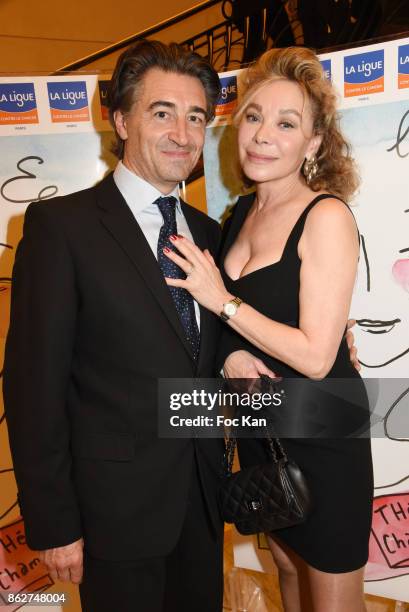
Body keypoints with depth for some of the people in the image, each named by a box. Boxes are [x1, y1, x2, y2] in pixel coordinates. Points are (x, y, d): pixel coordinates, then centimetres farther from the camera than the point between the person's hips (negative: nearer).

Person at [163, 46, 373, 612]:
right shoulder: (243, 211, 3)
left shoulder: (327, 217, -20)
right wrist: (233, 354, -11)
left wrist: (222, 300, -20)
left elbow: (316, 357, -23)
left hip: (323, 435, -6)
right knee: (287, 565, 27)